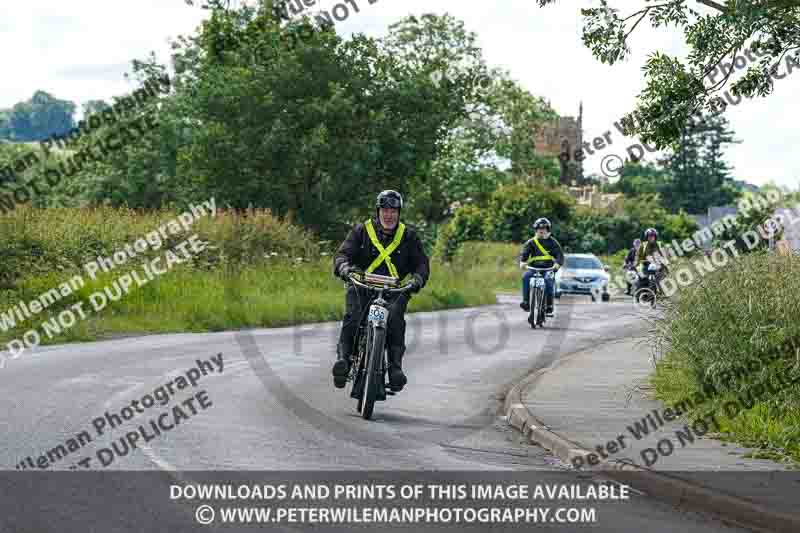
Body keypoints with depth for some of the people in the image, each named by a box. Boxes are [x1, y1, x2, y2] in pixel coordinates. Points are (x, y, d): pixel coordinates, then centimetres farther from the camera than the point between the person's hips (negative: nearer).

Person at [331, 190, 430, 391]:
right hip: (362, 286, 0)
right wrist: (344, 267, -27)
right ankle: (343, 359, -32)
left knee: (395, 318, -29)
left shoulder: (408, 236, 10)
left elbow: (421, 262, 7)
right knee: (352, 316, -29)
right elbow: (342, 253, -2)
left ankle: (396, 367, -27)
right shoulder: (361, 231, 6)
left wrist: (418, 278, -16)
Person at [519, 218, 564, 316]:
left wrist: (557, 263, -23)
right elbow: (524, 252, 0)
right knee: (525, 277, -30)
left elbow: (559, 254, -1)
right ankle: (526, 302, -25)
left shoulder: (552, 242, 7)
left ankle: (549, 307, -19)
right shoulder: (531, 242, 9)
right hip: (534, 268, 1)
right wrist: (522, 261, -23)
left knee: (549, 281, -31)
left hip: (548, 268, -1)